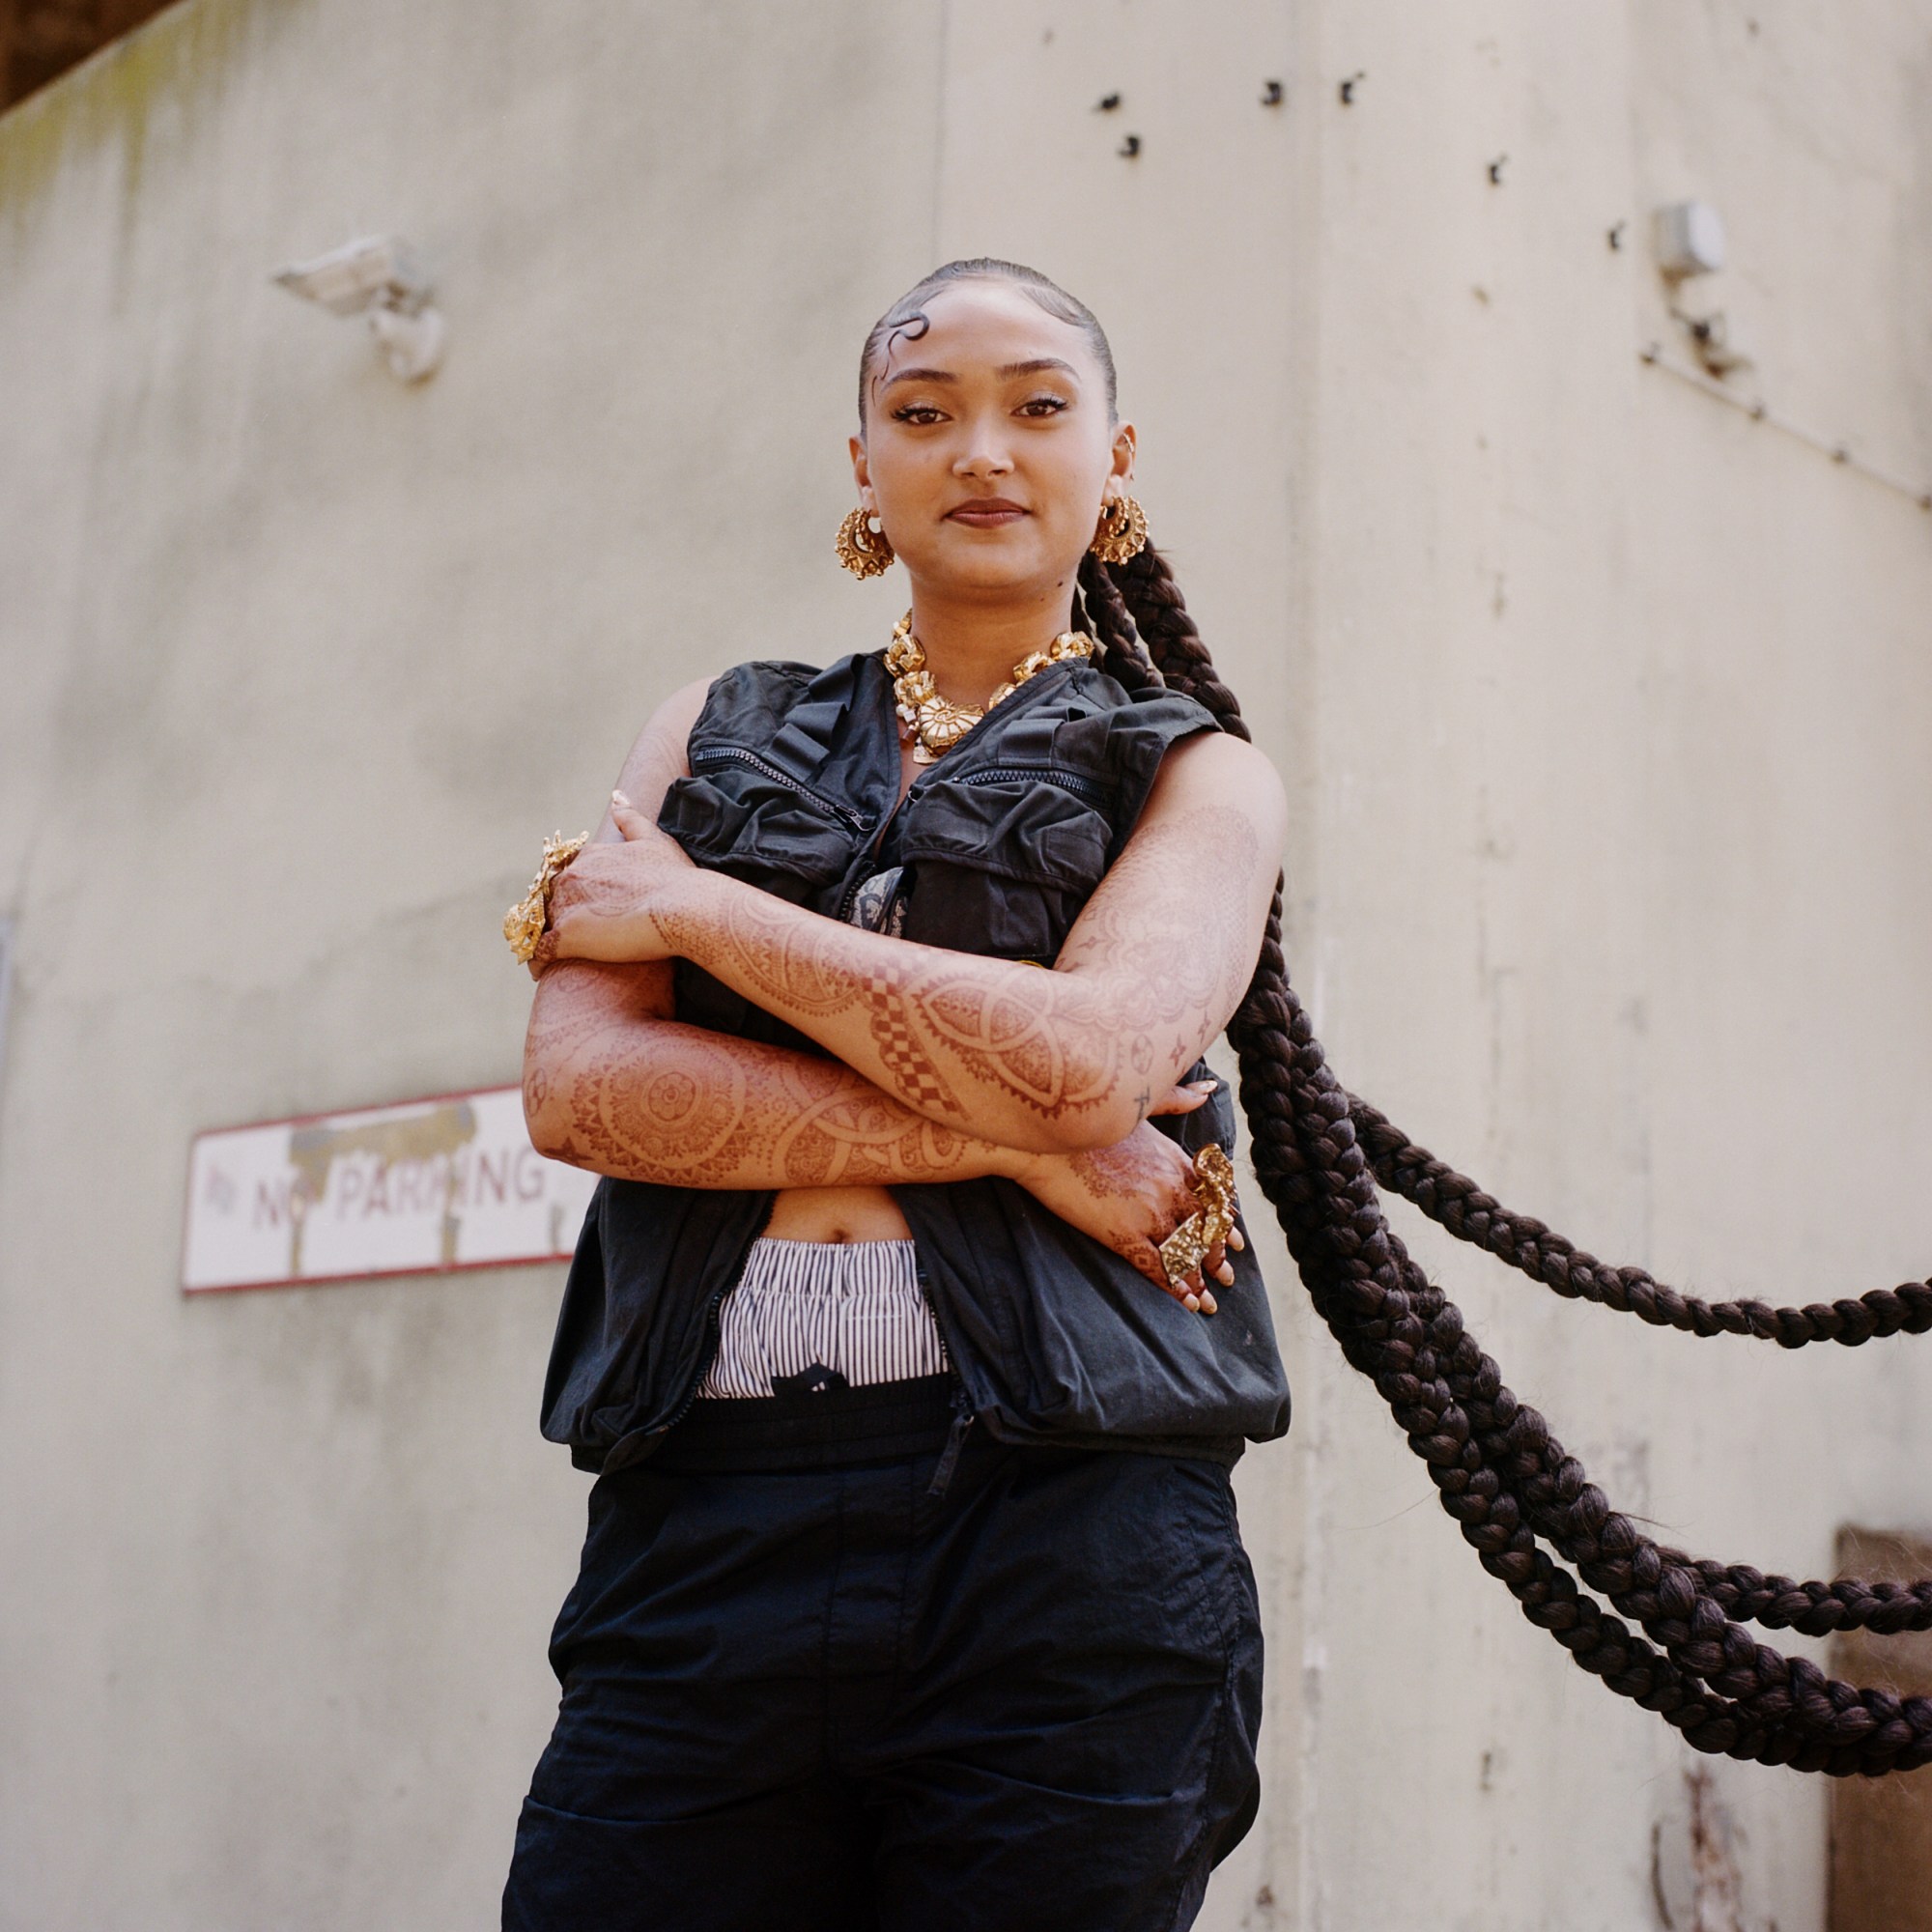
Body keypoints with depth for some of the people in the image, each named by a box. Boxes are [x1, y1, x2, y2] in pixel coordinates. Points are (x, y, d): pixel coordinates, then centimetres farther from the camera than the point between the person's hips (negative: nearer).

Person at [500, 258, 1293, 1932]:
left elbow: (1086, 1058, -11)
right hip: (704, 1519, 2)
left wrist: (694, 912, -2)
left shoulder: (1197, 774, 10)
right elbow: (577, 1082, 1)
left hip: (1064, 1533, -1)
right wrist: (998, 1143, -8)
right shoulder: (719, 736, 17)